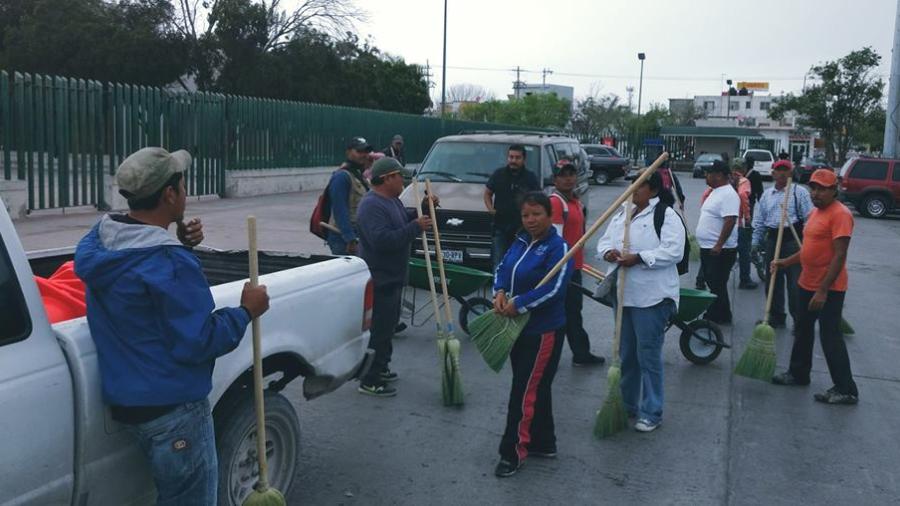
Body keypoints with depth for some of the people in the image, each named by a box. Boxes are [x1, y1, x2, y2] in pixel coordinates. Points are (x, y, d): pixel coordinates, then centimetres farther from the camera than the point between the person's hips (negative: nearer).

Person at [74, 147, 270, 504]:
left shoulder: (100, 238, 2)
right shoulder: (170, 262, -25)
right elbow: (198, 343, -23)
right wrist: (246, 311, -10)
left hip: (127, 397, 9)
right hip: (170, 407, -9)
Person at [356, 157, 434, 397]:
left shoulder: (392, 200, 12)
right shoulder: (372, 205, -22)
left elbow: (403, 222, 24)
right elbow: (382, 240, -32)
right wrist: (415, 227, -29)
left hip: (392, 276, 11)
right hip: (379, 278, -11)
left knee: (389, 323, 20)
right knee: (378, 327, -6)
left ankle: (381, 367, 35)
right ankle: (369, 381, 1)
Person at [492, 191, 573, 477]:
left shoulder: (558, 247, -15)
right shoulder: (521, 242, 9)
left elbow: (554, 288, -24)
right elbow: (502, 269, 10)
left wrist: (518, 304, -24)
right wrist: (500, 292, -11)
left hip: (543, 331, -8)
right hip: (518, 327, 8)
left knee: (525, 392, -3)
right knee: (536, 389, 17)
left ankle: (513, 452, 8)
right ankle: (543, 443, 31)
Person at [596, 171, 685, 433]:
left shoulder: (666, 216, -10)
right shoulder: (622, 214, 13)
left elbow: (673, 251, -20)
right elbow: (604, 241, 14)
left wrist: (638, 258, -24)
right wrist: (608, 252, -10)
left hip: (651, 297, -7)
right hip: (623, 294, 8)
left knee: (648, 355, -1)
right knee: (626, 353, 17)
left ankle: (651, 413, 11)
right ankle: (627, 405, 32)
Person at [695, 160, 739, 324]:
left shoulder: (728, 194, -17)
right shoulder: (716, 192, 15)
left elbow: (730, 221, -26)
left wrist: (718, 245, -28)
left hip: (719, 250, -10)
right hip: (708, 248, 10)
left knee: (716, 285, -4)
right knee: (713, 283, 15)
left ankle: (716, 317, 4)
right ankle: (721, 316, 24)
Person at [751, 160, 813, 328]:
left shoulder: (800, 192, -2)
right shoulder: (766, 195, 14)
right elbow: (759, 221, 18)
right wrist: (756, 243, 13)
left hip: (793, 240, -5)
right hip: (772, 240, 5)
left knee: (795, 283, -5)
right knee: (773, 281, 11)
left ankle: (799, 319, 3)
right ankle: (777, 316, 22)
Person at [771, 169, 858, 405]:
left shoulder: (840, 214, -18)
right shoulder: (816, 212, 12)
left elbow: (839, 256, -23)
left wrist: (823, 290, -25)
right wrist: (785, 262, 10)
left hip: (829, 289, -9)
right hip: (807, 284, 9)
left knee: (830, 337, -5)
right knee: (803, 332, 19)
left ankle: (846, 390, 3)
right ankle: (798, 374, 35)